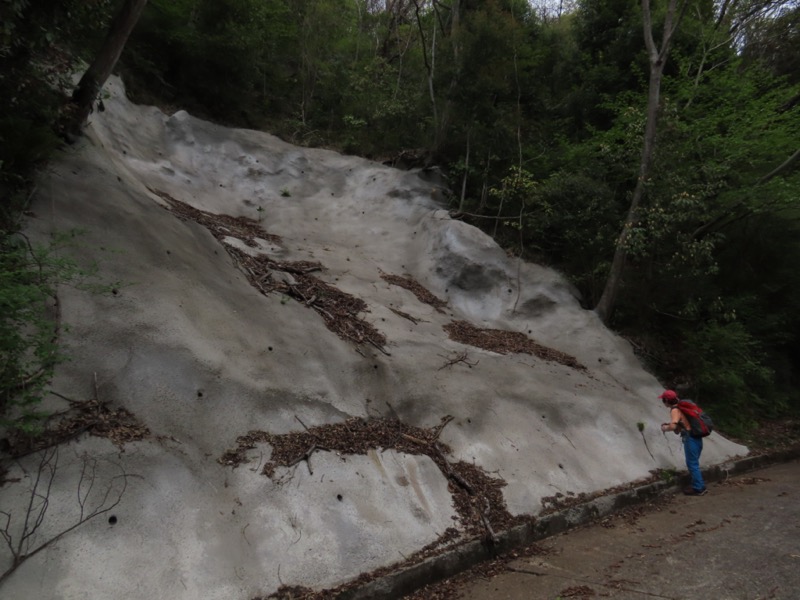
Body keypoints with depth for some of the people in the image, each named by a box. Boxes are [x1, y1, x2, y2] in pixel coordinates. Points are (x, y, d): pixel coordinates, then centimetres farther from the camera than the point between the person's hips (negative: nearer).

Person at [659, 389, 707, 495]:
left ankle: (698, 488, 8)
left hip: (690, 438, -9)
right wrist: (668, 424, 16)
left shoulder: (675, 410, -15)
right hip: (696, 437, 9)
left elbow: (673, 427, -27)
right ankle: (699, 486, 25)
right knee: (693, 463, 18)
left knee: (692, 464, 1)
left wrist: (665, 428, -7)